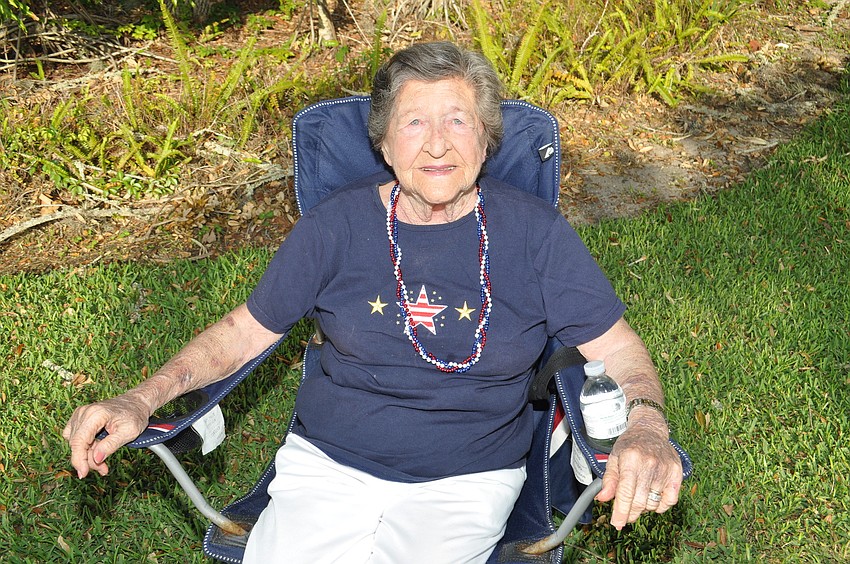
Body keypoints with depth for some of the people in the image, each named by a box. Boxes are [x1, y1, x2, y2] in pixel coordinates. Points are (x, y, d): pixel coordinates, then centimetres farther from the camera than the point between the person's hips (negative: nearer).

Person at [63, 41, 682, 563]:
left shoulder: (533, 231, -1)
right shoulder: (337, 225, 2)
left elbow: (616, 347, 1)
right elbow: (244, 330, 9)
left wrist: (645, 429, -22)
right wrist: (141, 401, -5)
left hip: (465, 483, -1)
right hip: (328, 463, 1)